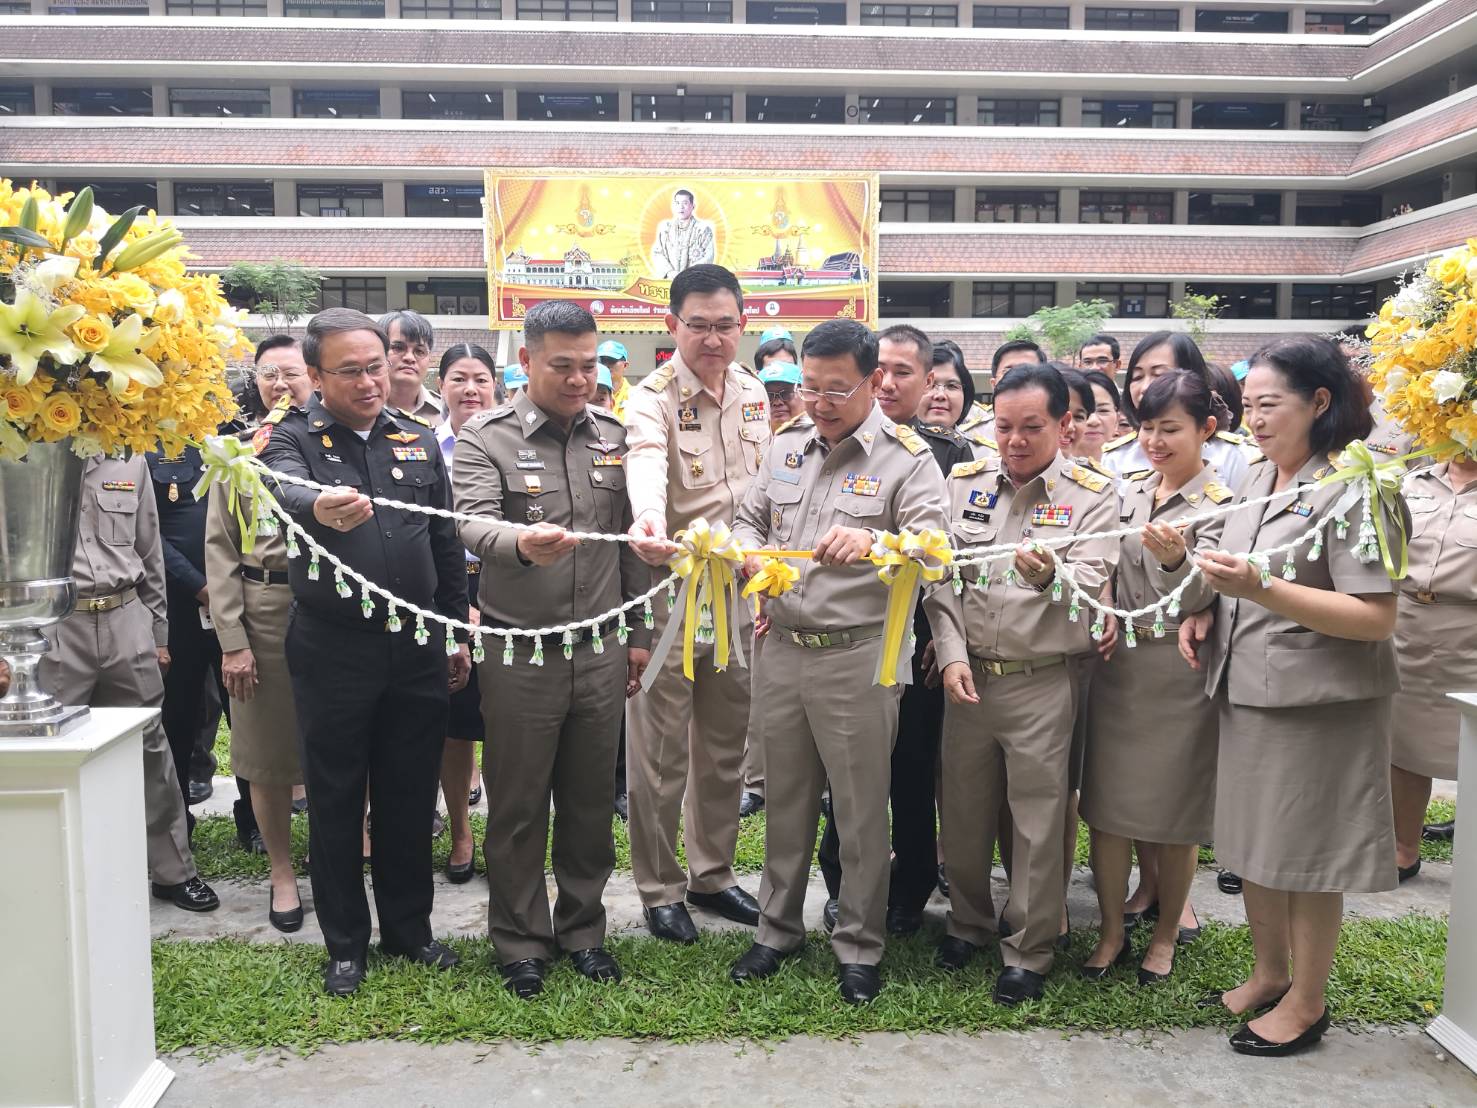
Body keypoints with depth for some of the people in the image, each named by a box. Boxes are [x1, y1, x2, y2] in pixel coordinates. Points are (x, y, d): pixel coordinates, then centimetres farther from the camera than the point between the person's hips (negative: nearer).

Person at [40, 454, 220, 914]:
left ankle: (172, 869, 21)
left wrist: (158, 633, 15)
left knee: (149, 743, 9)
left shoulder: (129, 459, 10)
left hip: (126, 619, 3)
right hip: (54, 624, -3)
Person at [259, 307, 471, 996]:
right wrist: (320, 508, -51)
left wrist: (458, 631, 12)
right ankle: (345, 944, 24)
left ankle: (409, 928, 29)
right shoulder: (294, 439, -3)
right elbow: (285, 493, -28)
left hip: (417, 648, 3)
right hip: (333, 650, -3)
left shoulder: (419, 442, 9)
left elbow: (447, 546, 14)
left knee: (410, 798, 12)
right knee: (336, 802, 8)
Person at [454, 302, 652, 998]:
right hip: (520, 652, -3)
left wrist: (638, 634, 11)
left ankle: (583, 929, 31)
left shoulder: (613, 436, 7)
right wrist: (521, 543, -43)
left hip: (601, 651, 3)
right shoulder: (485, 438, -5)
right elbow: (475, 525, -21)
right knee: (518, 806, 9)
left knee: (590, 802, 13)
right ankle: (521, 943, 25)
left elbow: (632, 540, 12)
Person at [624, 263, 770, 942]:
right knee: (661, 752, 4)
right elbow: (646, 464, -36)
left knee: (725, 745, 16)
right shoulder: (652, 398, -13)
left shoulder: (755, 393, 7)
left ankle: (713, 874, 32)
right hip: (669, 589, -6)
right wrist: (648, 523, -57)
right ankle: (660, 890, 21)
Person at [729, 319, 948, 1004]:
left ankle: (860, 947, 23)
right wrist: (752, 555, -6)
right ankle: (778, 928, 33)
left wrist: (873, 541, -40)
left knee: (861, 808, 6)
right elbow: (748, 520, 17)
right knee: (785, 799, 16)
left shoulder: (906, 458, -7)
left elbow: (935, 542, -20)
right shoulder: (788, 445, 10)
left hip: (856, 656, -5)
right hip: (782, 647, 5)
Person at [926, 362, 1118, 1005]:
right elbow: (940, 578, 4)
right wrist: (951, 654, -8)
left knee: (1038, 820, 5)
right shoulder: (964, 483, 5)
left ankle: (1029, 950, 22)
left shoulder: (1092, 497, -3)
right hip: (967, 674, 3)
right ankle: (969, 921, 35)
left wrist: (1050, 576, -36)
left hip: (1042, 682, -3)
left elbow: (1090, 589, -14)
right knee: (963, 810, 14)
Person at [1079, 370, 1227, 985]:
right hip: (1117, 662, 5)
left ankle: (1166, 932, 26)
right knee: (1106, 801, 7)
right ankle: (1112, 930, 21)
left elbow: (1200, 603, -15)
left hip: (1179, 672, -4)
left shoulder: (1220, 505, -7)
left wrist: (1175, 561, -32)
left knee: (1174, 809, 7)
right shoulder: (1129, 490, 8)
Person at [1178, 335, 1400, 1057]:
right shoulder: (1254, 477, 8)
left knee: (1305, 856, 7)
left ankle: (1307, 1000, 27)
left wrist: (1260, 589, -29)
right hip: (1248, 691, 7)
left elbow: (1376, 618, -21)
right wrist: (1205, 609, 0)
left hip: (1317, 700, -7)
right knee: (1253, 841, 18)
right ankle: (1269, 974, 37)